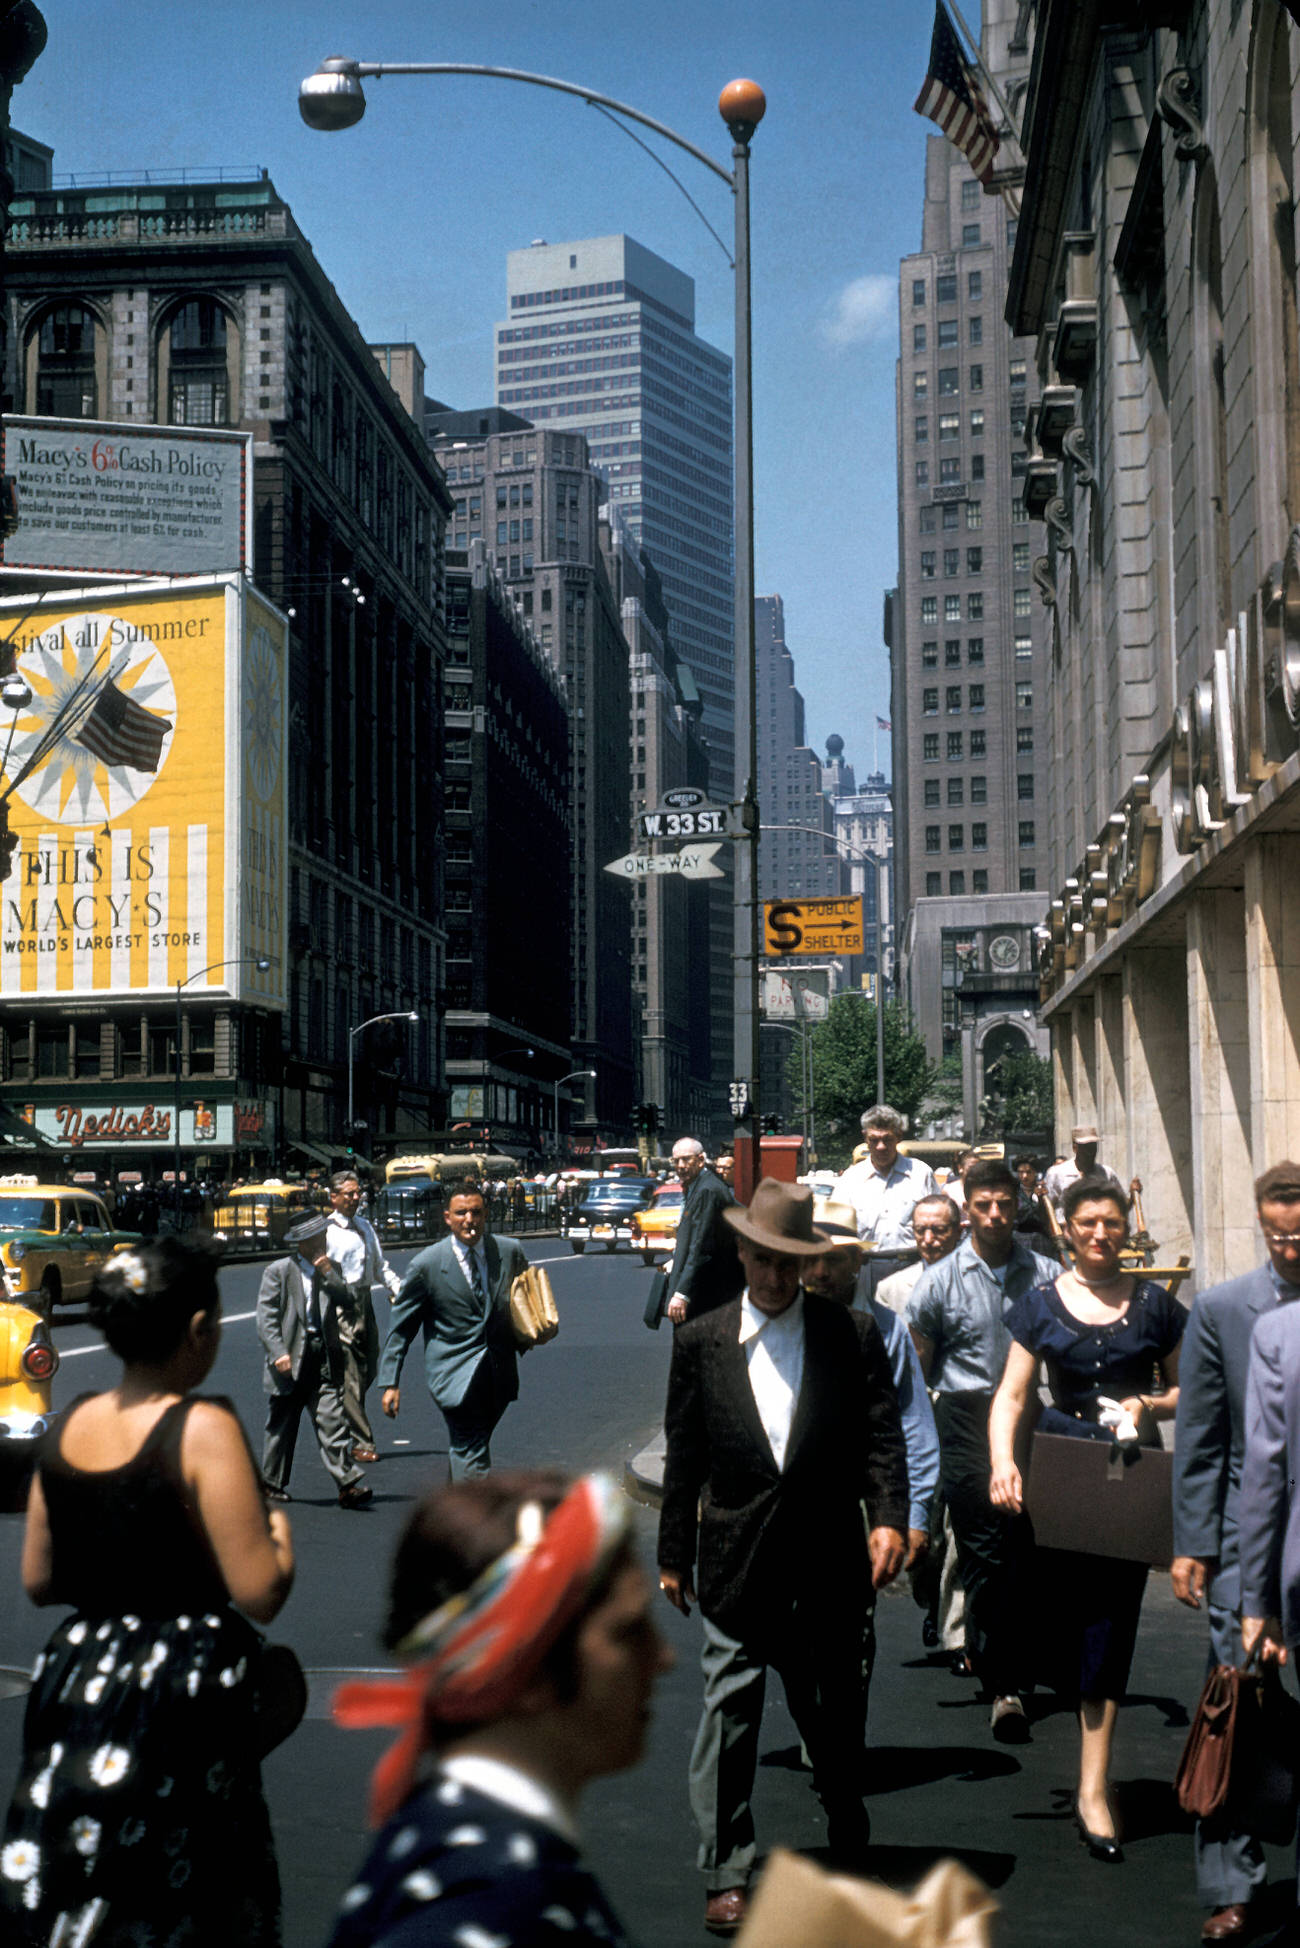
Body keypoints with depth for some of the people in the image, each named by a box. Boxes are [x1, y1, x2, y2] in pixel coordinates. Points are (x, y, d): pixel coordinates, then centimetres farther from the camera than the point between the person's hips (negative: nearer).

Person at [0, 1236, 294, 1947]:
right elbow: (260, 1594, -18)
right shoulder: (203, 1428, -17)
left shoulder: (68, 1424, 2)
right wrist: (278, 1530, 1)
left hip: (76, 1675, 6)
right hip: (178, 1699, -6)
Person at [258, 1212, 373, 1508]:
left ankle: (347, 1486, -12)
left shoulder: (329, 1270, 12)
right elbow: (266, 1316, -6)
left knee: (333, 1423, -7)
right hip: (290, 1360, -2)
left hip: (324, 1359, 2)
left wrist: (329, 1274, -10)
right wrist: (278, 1352, -16)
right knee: (281, 1426, 10)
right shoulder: (278, 1272, -1)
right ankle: (272, 1483, 25)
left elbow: (347, 1301, 2)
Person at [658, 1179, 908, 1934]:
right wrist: (674, 1554, 6)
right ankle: (728, 1873, 9)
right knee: (731, 1708, 0)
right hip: (736, 1555, 0)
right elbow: (685, 1454, 6)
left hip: (830, 1559, 0)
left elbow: (883, 1435, 0)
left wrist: (890, 1518, -14)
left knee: (837, 1708, 14)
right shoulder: (701, 1341, 3)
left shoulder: (851, 1336, 1)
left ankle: (850, 1844, 36)